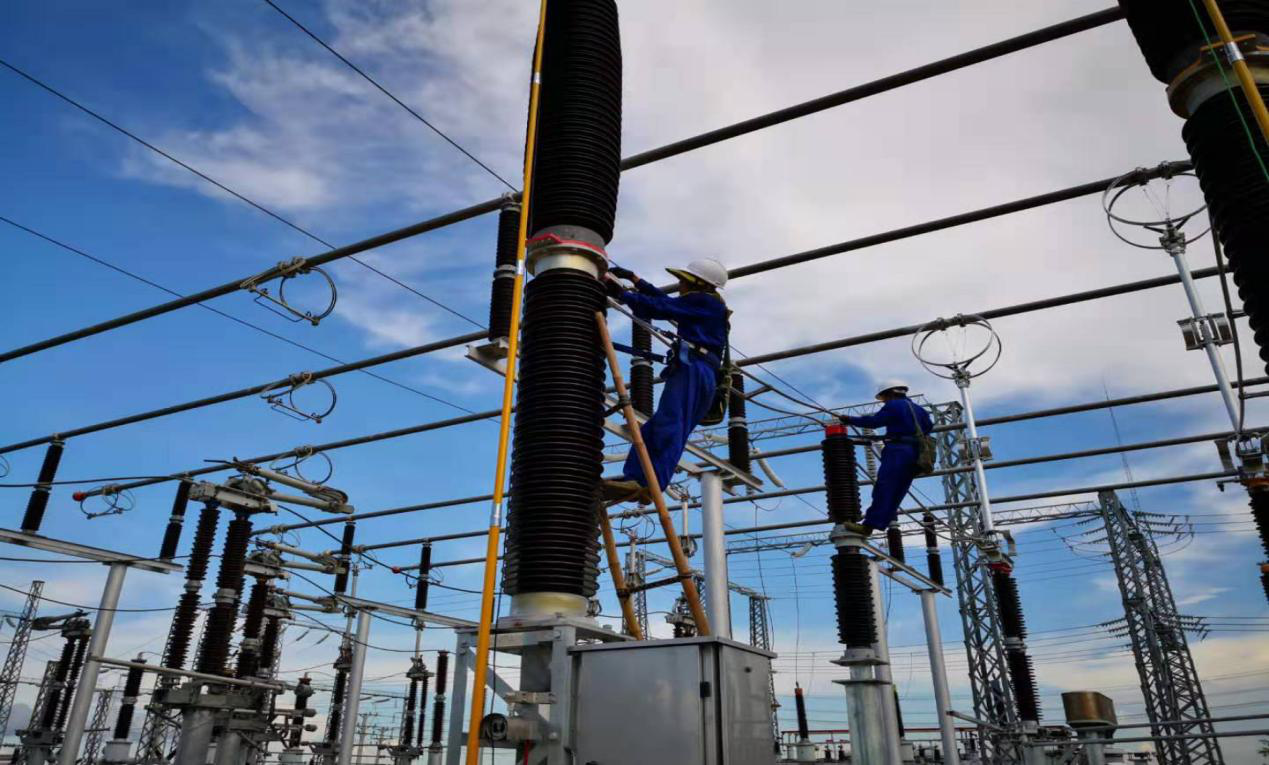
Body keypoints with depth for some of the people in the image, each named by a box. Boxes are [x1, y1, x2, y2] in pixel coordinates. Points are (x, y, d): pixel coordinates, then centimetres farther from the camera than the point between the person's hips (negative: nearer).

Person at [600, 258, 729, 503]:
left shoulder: (704, 301, 5)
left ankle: (649, 485, -38)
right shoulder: (709, 309, 33)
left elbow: (659, 307, -6)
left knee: (669, 426, -25)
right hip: (704, 378, 10)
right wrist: (634, 278, 39)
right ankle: (633, 481, -7)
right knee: (650, 432, 3)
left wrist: (621, 293, -1)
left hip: (692, 369, -10)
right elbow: (665, 300, 39)